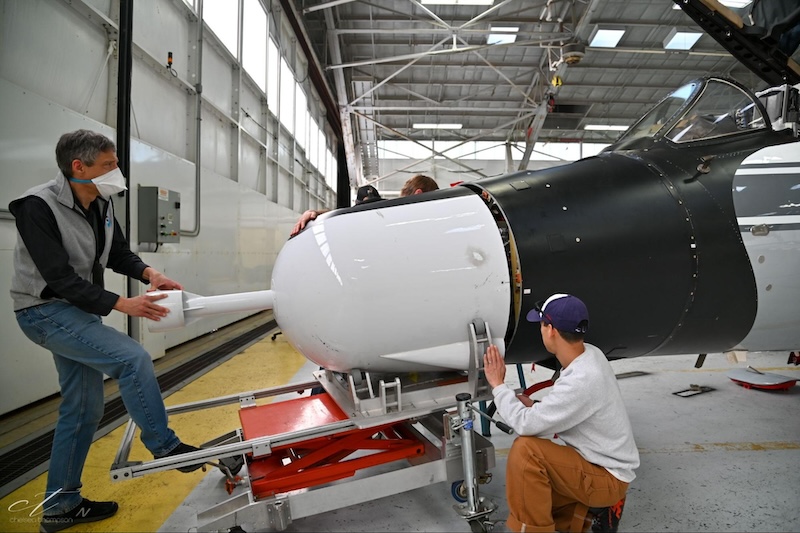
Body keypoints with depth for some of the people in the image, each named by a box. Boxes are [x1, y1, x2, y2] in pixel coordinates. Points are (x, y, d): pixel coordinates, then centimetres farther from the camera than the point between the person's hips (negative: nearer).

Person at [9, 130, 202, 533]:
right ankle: (164, 446, -3)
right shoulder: (37, 207, -21)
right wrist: (123, 304, -30)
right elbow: (59, 278, -26)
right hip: (45, 311, -8)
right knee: (132, 358, -22)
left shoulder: (101, 205, 0)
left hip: (81, 310, 8)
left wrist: (150, 273, -11)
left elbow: (118, 255, 8)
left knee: (84, 408, 10)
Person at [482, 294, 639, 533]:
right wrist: (535, 407, -6)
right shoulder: (589, 354, -6)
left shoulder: (581, 381, -33)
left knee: (525, 449, -26)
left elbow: (525, 424, -28)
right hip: (595, 462, 9)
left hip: (607, 477, -9)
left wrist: (498, 385, -15)